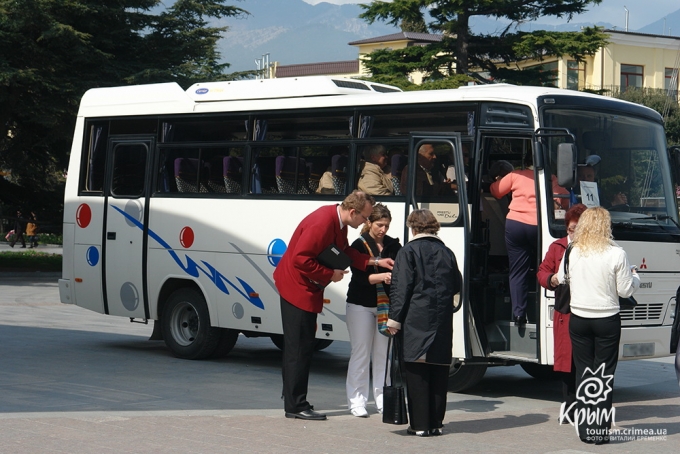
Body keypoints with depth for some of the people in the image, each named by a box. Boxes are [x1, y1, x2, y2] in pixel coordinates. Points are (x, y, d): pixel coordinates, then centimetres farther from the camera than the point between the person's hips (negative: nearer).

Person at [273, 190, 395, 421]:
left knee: (299, 347, 14)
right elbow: (301, 259, -28)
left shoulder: (338, 222, 5)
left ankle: (294, 401, 21)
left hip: (307, 289, 11)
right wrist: (330, 274, -19)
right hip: (297, 287, -11)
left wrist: (375, 261, 6)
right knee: (299, 348, -7)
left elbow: (345, 252, 16)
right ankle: (296, 406, -3)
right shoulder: (322, 222, -26)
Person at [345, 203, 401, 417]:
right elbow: (360, 277, -12)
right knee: (361, 353, 0)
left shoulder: (393, 245, 7)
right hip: (361, 305, -3)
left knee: (383, 353, 5)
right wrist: (381, 276, -28)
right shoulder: (359, 245, -3)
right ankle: (357, 401, 5)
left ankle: (382, 399, 11)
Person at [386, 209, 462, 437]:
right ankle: (436, 422, 12)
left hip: (416, 322, -4)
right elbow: (456, 286, 18)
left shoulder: (408, 252, -6)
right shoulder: (447, 253, 9)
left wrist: (394, 319, -7)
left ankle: (420, 424, -2)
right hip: (442, 323, 5)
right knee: (438, 372, 8)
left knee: (417, 372, -1)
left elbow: (401, 289, -9)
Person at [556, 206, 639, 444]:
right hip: (607, 320, -2)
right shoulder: (616, 254, -12)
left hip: (579, 319, 2)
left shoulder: (572, 253, -3)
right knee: (604, 374, 4)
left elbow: (561, 279, 12)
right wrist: (634, 276, 15)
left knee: (583, 371, 10)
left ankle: (585, 428, 11)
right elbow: (626, 290, -5)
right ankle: (600, 430, 2)